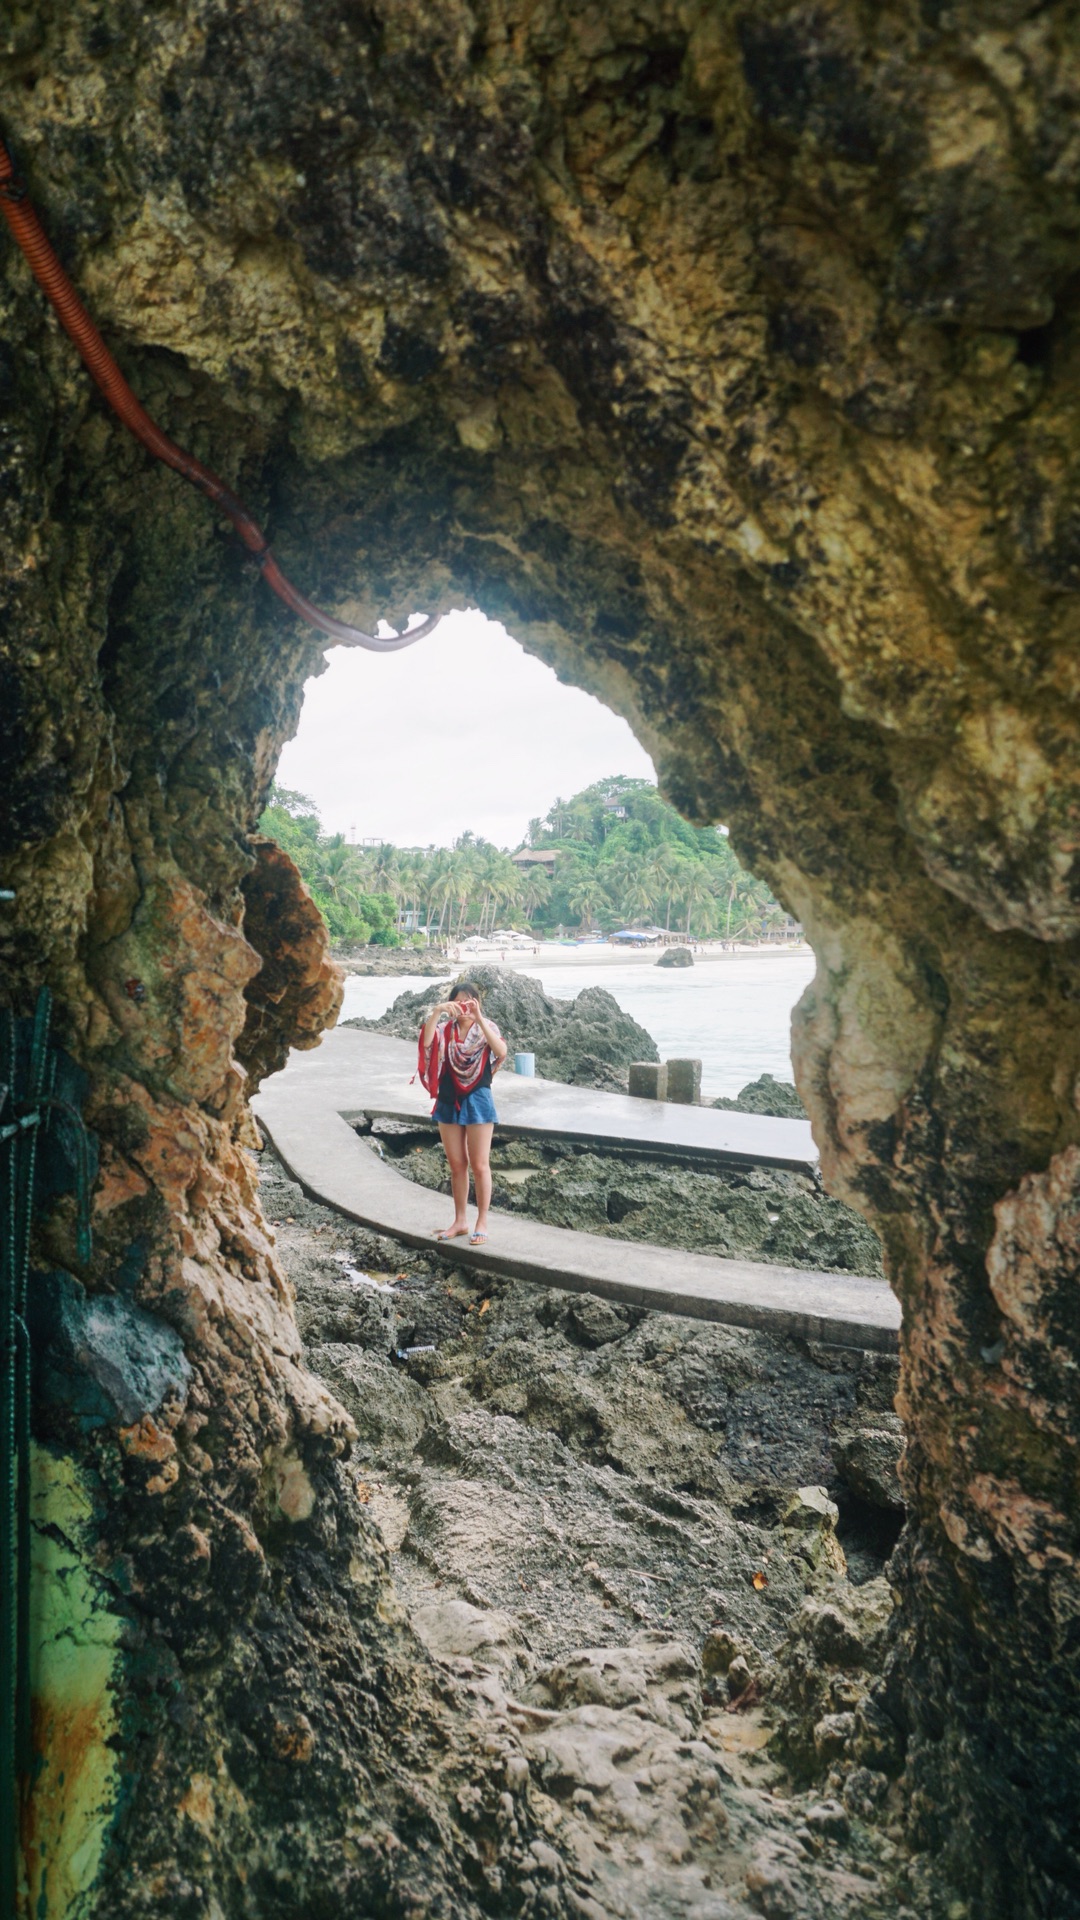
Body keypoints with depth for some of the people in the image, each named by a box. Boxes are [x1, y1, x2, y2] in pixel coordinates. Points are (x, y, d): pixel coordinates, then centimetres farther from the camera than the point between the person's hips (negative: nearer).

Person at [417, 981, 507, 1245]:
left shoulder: (486, 1028, -3)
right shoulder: (446, 1030, 2)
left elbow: (501, 1051, -25)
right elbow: (426, 1041, -19)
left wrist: (479, 1018, -31)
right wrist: (436, 1012, -31)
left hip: (477, 1102, -3)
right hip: (449, 1102, 3)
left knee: (479, 1165, 1)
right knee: (457, 1165, 11)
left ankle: (482, 1222, 12)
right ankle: (460, 1221, 22)